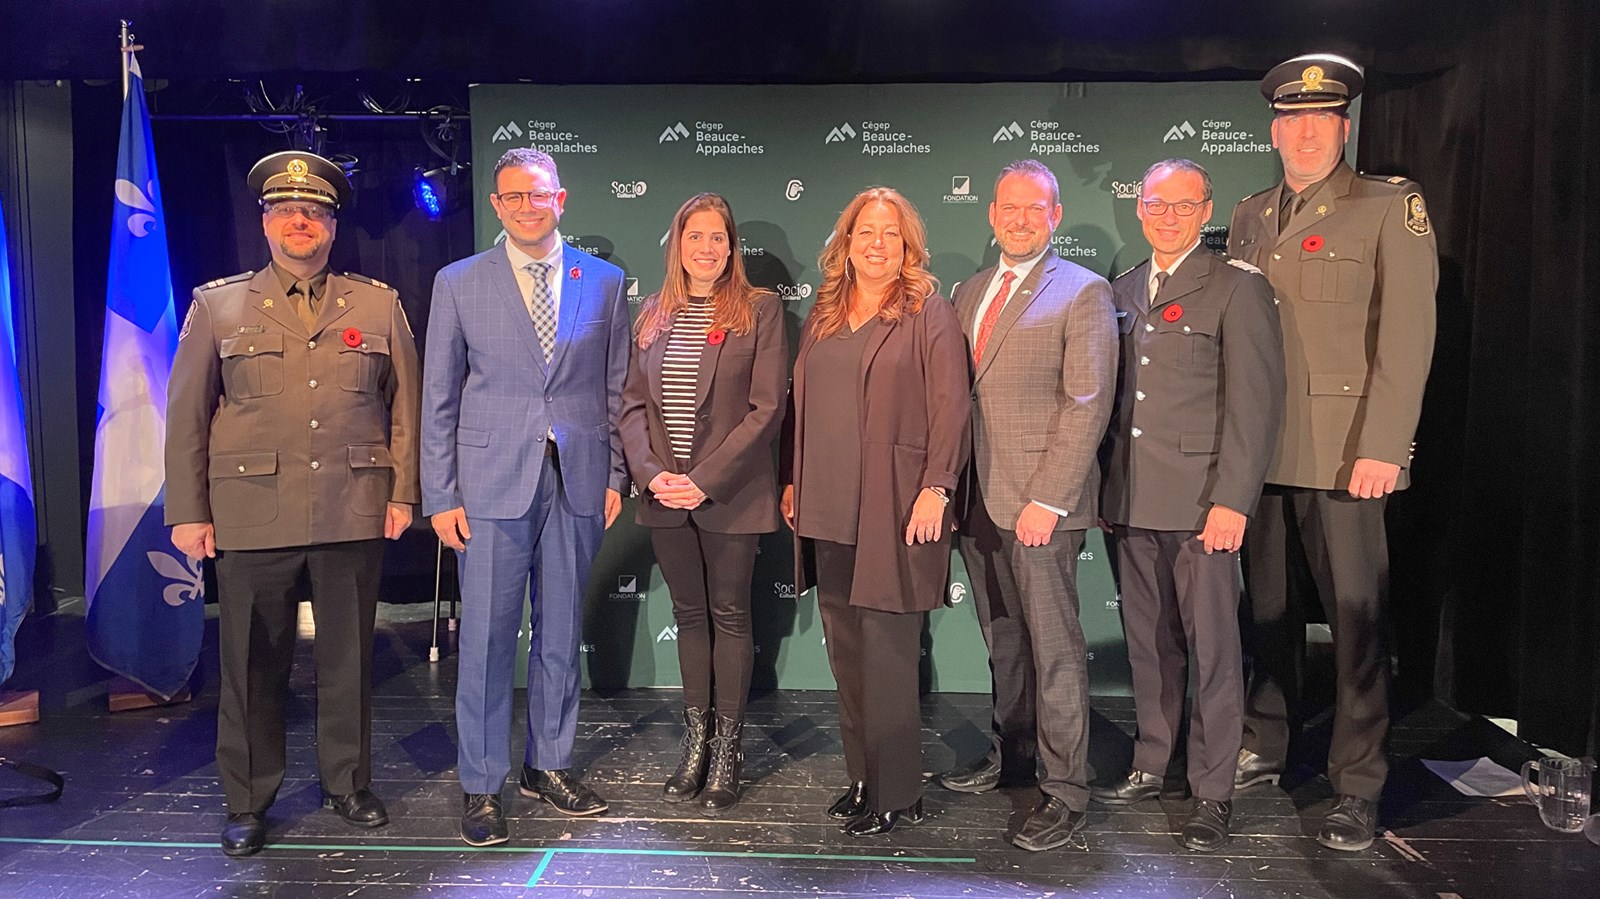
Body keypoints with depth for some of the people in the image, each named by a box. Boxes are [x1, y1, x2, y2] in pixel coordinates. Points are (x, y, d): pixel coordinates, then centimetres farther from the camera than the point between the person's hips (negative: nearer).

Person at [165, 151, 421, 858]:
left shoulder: (379, 305, 9)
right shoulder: (216, 306, 8)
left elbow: (405, 403, 9)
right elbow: (186, 414, 6)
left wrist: (403, 493, 2)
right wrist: (187, 512, 1)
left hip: (354, 515, 1)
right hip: (252, 517, 0)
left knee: (348, 658, 11)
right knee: (252, 665, 7)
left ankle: (348, 785, 28)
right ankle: (247, 803, 23)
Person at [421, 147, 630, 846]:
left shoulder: (604, 282, 7)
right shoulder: (459, 284, 4)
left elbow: (616, 388, 9)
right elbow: (438, 397, 3)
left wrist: (616, 475, 3)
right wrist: (440, 495, -2)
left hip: (577, 480, 2)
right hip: (491, 481, -2)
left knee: (561, 629, 11)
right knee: (486, 636, 1)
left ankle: (549, 764, 27)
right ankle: (480, 784, 15)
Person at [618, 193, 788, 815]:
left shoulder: (759, 310, -3)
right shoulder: (653, 313, 10)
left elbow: (766, 408, -10)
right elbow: (634, 401, 7)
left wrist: (705, 480, -16)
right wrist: (651, 473, -9)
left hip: (730, 494, -4)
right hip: (665, 493, 4)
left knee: (730, 615, 5)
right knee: (689, 614, 13)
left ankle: (726, 754, 17)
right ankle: (695, 744, 26)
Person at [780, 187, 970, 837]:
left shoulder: (928, 312, -2)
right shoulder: (823, 316, 15)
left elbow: (951, 406, -8)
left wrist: (935, 488, -15)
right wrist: (792, 480, 14)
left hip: (892, 509, -6)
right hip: (825, 509, 6)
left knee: (886, 651, -2)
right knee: (846, 651, 11)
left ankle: (897, 795, 10)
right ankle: (862, 777, 25)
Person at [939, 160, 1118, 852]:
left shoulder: (1083, 293, -4)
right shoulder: (969, 292, 16)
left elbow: (1087, 405, -11)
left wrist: (1047, 500, -17)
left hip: (1041, 504, -6)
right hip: (976, 498, 6)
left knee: (1054, 649, 0)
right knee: (1003, 641, 17)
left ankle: (1064, 790, 11)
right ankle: (1009, 756, 33)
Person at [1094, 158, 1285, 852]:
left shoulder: (1238, 288, -4)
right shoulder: (1121, 292, 15)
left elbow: (1256, 404, -10)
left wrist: (1232, 501, -16)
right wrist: (1107, 486, 10)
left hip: (1200, 502, -5)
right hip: (1133, 502, 6)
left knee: (1212, 649, 2)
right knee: (1148, 642, 15)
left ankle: (1212, 792, 13)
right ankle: (1152, 765, 29)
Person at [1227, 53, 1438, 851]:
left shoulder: (1391, 207, -1)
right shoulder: (1250, 217, 15)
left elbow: (1407, 334, -8)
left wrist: (1382, 448, -16)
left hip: (1341, 451, -5)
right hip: (1258, 449, 5)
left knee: (1356, 616, 1)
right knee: (1267, 607, 13)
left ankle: (1357, 786, 13)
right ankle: (1262, 749, 28)